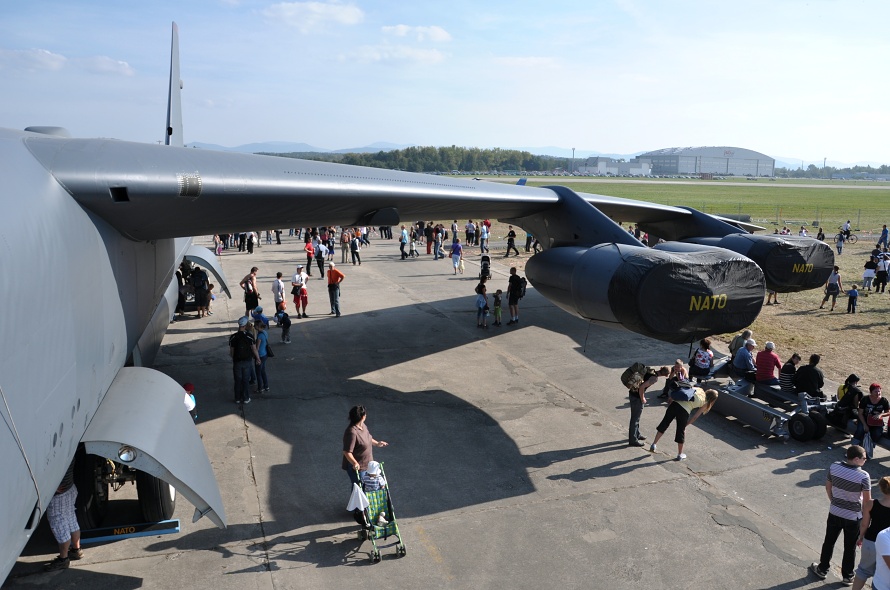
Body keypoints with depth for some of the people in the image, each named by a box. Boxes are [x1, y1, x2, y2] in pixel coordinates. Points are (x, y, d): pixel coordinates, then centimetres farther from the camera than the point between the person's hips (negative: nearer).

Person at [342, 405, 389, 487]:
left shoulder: (362, 425, -3)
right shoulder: (352, 432, -31)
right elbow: (347, 452, -32)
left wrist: (377, 443, 21)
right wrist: (355, 463, -44)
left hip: (366, 464, 9)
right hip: (356, 467, -9)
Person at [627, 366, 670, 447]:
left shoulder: (649, 370, 2)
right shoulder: (655, 378, -21)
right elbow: (642, 387, -28)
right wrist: (642, 399, -13)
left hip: (632, 392, 8)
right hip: (637, 396, -8)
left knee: (637, 416, 24)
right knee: (635, 418, 4)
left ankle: (636, 434, 40)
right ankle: (633, 440, 15)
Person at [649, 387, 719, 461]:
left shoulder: (698, 389, 20)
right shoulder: (705, 403, 12)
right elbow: (695, 417, 12)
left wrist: (670, 401, 22)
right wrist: (685, 424, 22)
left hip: (675, 403, 3)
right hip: (684, 411, -3)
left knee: (664, 424, 18)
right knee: (681, 432, 15)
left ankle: (654, 445, 25)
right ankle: (680, 455, 31)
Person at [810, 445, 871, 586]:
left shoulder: (834, 466, -11)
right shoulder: (863, 476, -23)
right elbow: (867, 501, -16)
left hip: (834, 513, 3)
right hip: (853, 517, -3)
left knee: (829, 542, 20)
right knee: (850, 548, 16)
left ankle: (822, 570, 34)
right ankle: (848, 577, 32)